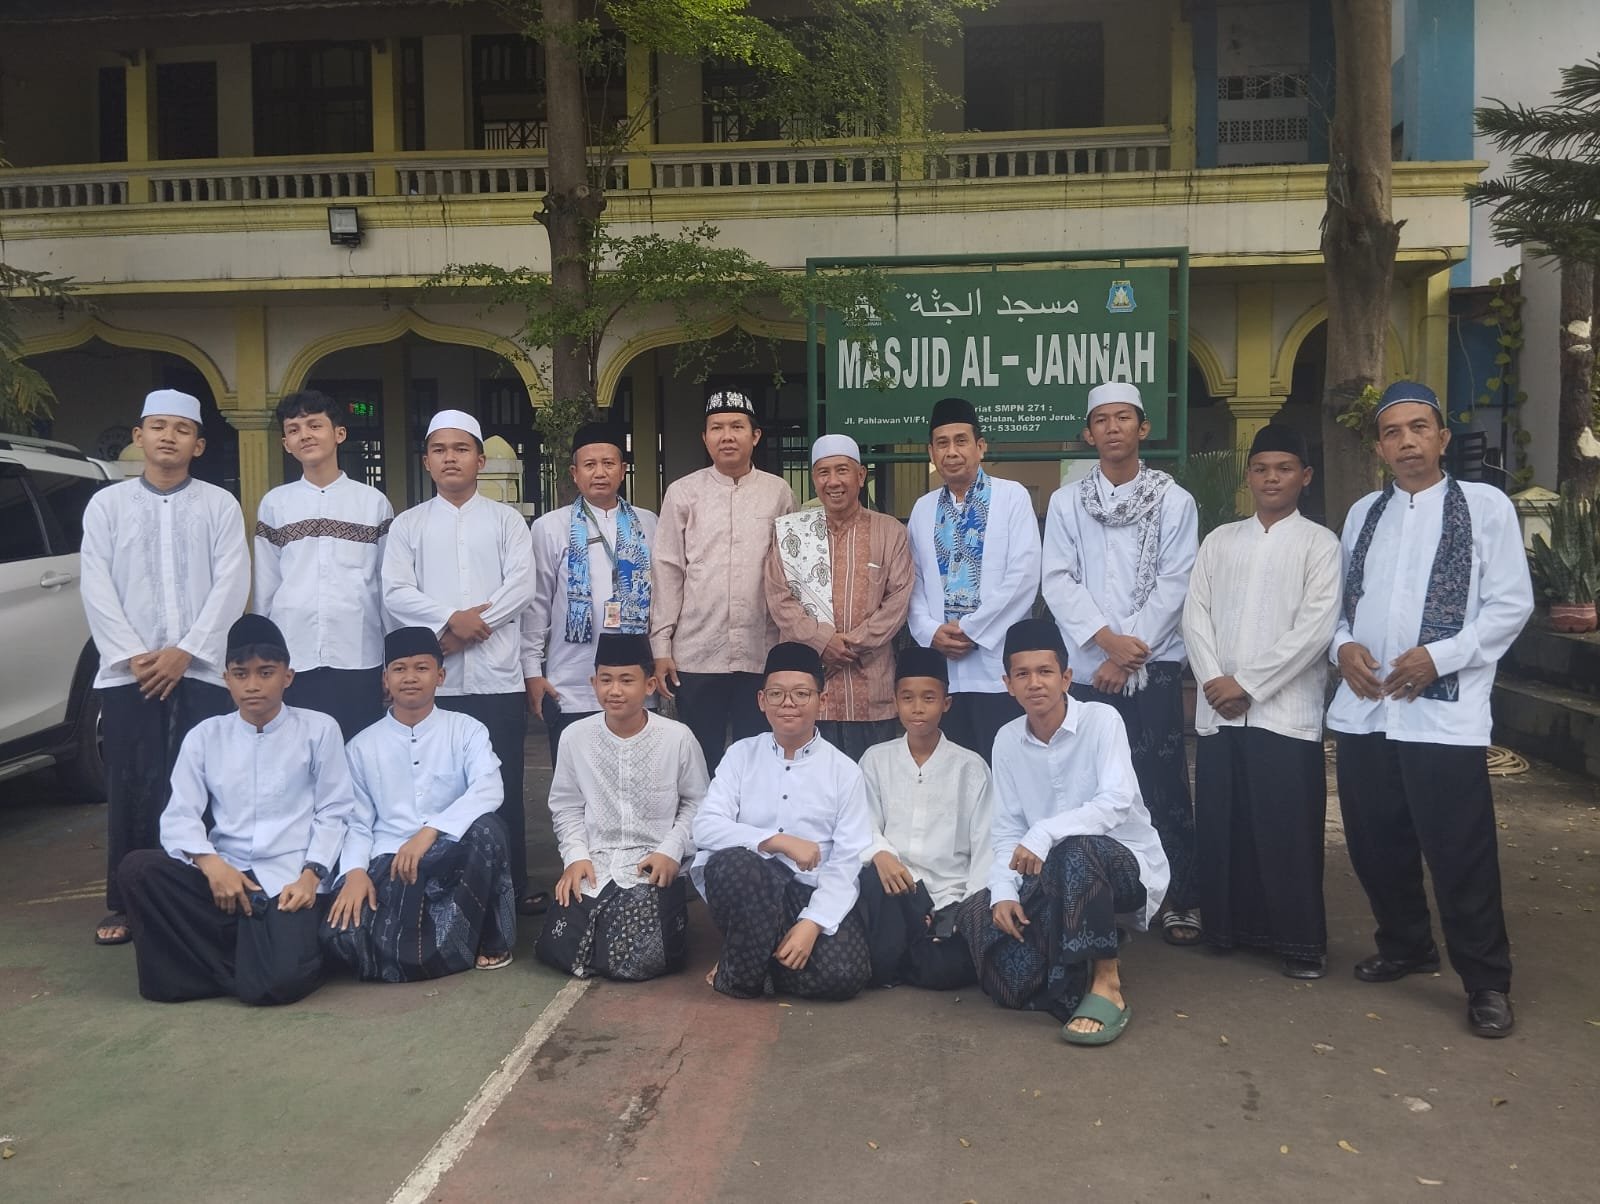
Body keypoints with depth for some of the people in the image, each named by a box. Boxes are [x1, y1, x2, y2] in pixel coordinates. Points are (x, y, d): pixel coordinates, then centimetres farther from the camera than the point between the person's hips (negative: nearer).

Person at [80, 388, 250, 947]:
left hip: (202, 668, -1)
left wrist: (185, 651, -10)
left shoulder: (219, 504, 8)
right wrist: (132, 656, -8)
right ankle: (125, 904, 13)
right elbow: (96, 587, 3)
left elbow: (231, 584, -1)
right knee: (133, 789, 2)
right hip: (128, 671, 1)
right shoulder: (106, 504, 10)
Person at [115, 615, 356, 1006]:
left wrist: (310, 875, -12)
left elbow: (333, 813, 3)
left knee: (280, 980, -28)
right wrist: (210, 863, -16)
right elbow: (179, 817, 3)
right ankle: (226, 965, -9)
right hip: (222, 873, 4)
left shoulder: (319, 729, 4)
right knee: (137, 868, -24)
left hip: (288, 880, -4)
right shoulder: (204, 736, 10)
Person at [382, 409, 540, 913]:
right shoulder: (408, 524, 11)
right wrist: (452, 618, -15)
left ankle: (514, 886, 13)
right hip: (434, 680, 1)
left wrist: (471, 627, -12)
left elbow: (521, 586, -3)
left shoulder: (505, 519, 9)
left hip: (497, 677, -1)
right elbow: (396, 594, -1)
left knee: (504, 786, 3)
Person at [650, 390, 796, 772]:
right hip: (696, 655, 0)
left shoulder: (778, 492, 5)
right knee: (701, 759, 8)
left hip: (762, 654, 1)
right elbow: (668, 571, 3)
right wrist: (661, 645, -1)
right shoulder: (682, 493, 3)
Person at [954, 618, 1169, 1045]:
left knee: (1074, 853, -38)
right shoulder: (1007, 740, 1)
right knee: (977, 915, -14)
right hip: (1054, 876, 6)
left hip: (1124, 862, -5)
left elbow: (1117, 801, -26)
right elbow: (1006, 829, 1)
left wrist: (1045, 832, -37)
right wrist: (1004, 892, -15)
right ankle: (1077, 968, 7)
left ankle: (1107, 987, -24)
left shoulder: (1101, 720, -13)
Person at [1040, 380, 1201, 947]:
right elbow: (1058, 581, 0)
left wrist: (1128, 651, -10)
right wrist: (1108, 639, -11)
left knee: (1164, 784, 1)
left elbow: (1173, 586, -3)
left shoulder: (1175, 501, 4)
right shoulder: (1066, 501, 7)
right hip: (1085, 667, 1)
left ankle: (1182, 900, 12)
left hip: (1154, 666, -1)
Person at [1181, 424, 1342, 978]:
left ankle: (1300, 941, 11)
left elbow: (1315, 628, -9)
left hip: (1286, 711, -4)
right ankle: (1228, 926, 21)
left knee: (1288, 831, -1)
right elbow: (1195, 616, 7)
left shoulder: (1319, 543, 1)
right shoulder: (1219, 541, 14)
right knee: (1221, 824, 7)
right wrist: (1214, 681, -8)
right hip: (1218, 710, 4)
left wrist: (1248, 685, -12)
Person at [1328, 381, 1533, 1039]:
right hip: (1362, 710, 5)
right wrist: (1343, 644, -4)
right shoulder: (1362, 514, 14)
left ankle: (1487, 983, 15)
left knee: (1460, 855, -2)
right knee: (1375, 843, 13)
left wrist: (1438, 656, -14)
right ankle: (1406, 946, 35)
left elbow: (1511, 604, -4)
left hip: (1444, 713, -5)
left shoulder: (1485, 506, 0)